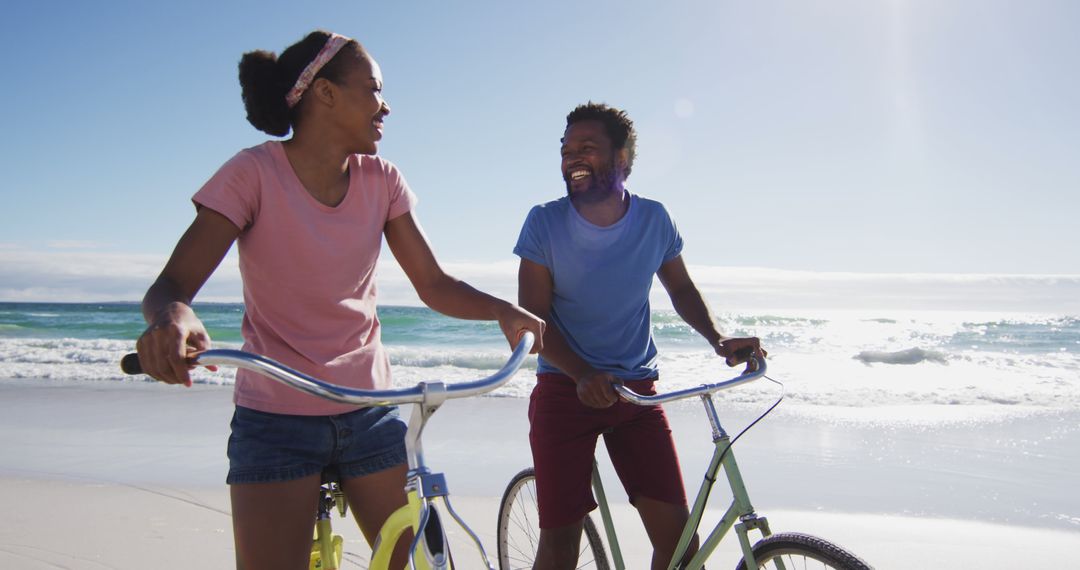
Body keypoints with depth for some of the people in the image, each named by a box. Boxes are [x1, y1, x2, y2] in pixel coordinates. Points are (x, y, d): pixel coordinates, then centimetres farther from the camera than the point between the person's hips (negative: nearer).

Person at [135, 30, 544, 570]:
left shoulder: (381, 181, 0)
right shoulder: (255, 173, -12)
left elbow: (434, 285, 0)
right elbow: (170, 286, -17)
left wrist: (502, 309, -20)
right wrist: (173, 317, -42)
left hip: (370, 412, 4)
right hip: (276, 421, -4)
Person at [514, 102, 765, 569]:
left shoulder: (654, 220, -1)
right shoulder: (545, 222, -7)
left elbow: (681, 289, 15)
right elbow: (533, 316, -8)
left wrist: (718, 339, -2)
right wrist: (584, 375, -22)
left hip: (637, 389, 2)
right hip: (565, 388, -2)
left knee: (676, 528, -3)